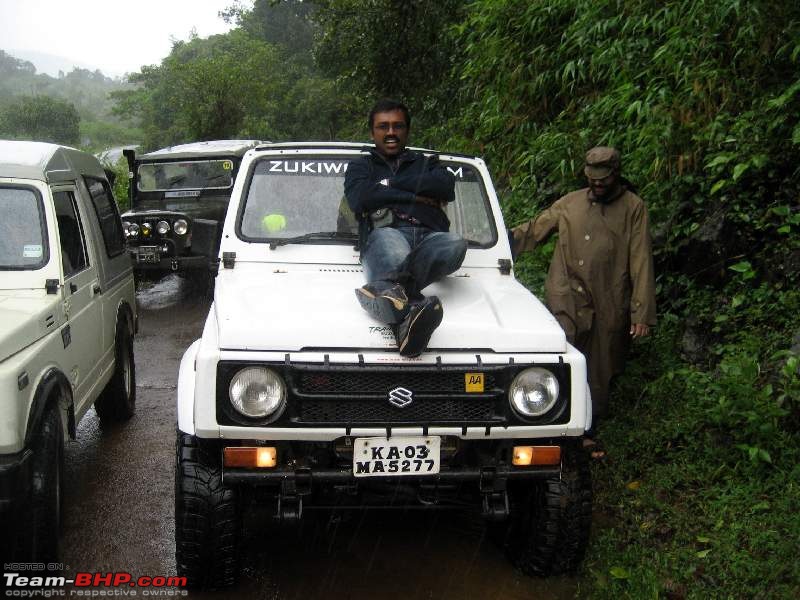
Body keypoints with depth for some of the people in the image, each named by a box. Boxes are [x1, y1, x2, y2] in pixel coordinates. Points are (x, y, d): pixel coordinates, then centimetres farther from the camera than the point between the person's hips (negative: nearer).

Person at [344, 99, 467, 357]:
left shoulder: (426, 163, 32)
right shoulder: (361, 166, 27)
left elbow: (446, 186, 6)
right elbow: (359, 199, 2)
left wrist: (389, 184, 6)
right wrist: (416, 196, 3)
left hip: (430, 239, 2)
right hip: (385, 235, -2)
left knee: (455, 243, -35)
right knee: (389, 240, -41)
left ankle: (386, 288, -53)